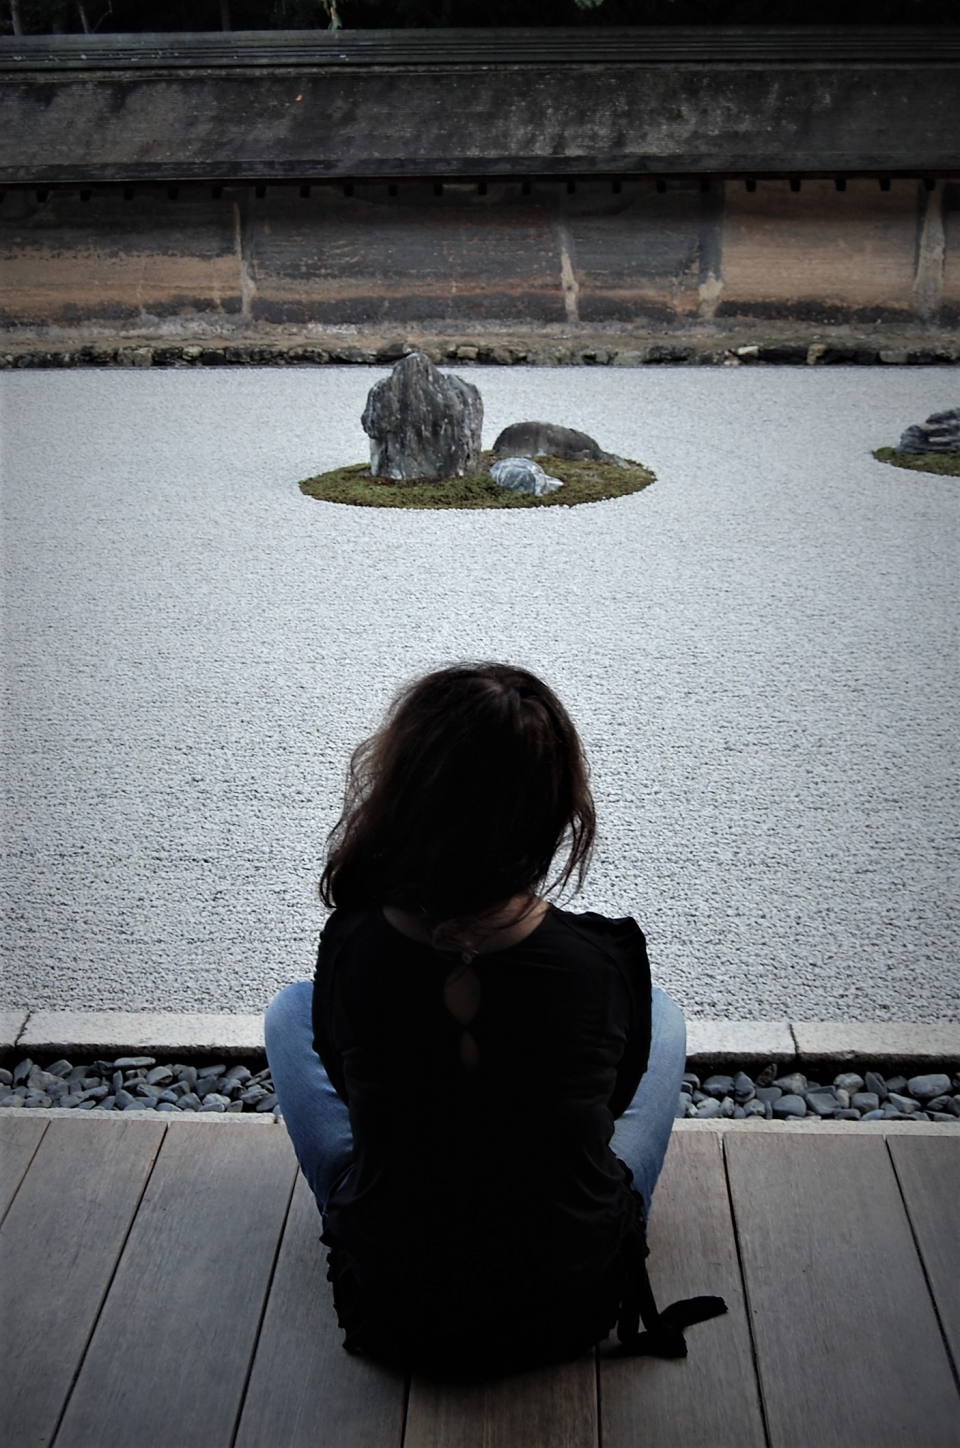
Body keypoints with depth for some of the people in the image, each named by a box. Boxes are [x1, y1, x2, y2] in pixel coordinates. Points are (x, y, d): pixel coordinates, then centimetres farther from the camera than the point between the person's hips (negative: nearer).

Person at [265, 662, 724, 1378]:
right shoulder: (609, 960, -24)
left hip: (393, 1317, 0)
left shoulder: (349, 951, -23)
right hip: (573, 1313, 0)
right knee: (662, 1014, 17)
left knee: (290, 1011, 17)